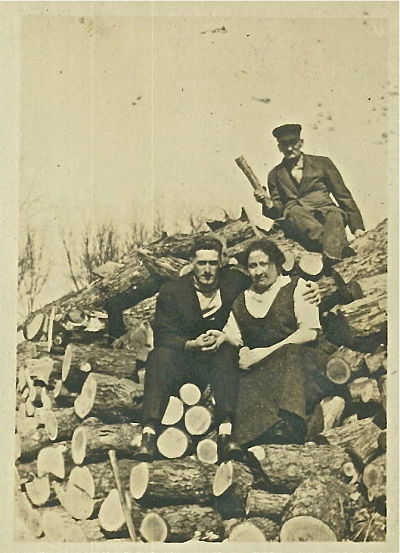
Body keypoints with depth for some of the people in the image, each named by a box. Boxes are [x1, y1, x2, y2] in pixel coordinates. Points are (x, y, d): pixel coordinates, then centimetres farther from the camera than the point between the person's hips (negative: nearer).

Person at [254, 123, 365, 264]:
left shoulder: (322, 163, 19)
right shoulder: (276, 174, 22)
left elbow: (343, 196, 15)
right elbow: (277, 211, 17)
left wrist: (357, 227, 6)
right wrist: (267, 203, -8)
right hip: (295, 216, 0)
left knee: (334, 215, -35)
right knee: (294, 211, -35)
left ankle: (332, 258, -61)